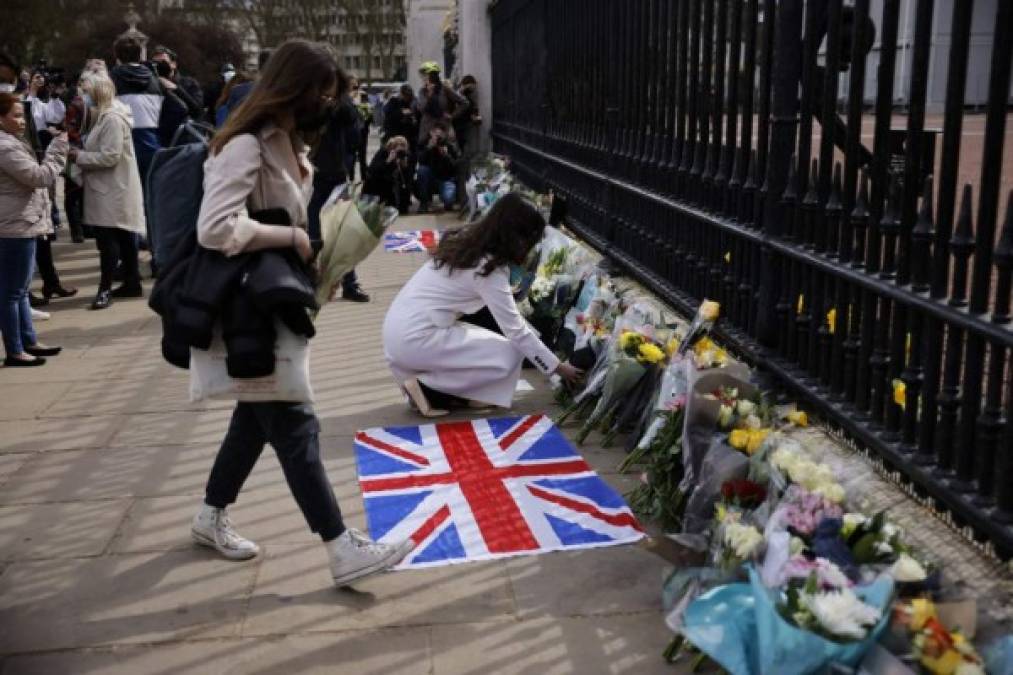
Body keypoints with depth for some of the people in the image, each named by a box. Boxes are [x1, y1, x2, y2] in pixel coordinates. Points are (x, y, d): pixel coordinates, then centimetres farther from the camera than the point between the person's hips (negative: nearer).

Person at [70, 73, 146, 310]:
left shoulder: (113, 118, -17)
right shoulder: (105, 115, 17)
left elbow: (110, 156, -22)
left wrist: (79, 156, -13)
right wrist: (81, 154, 8)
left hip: (113, 190, -10)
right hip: (112, 188, 10)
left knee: (107, 238, -8)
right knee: (123, 237, 13)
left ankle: (105, 288, -3)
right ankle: (132, 283, 19)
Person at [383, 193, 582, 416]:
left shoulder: (469, 239, 8)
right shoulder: (487, 269, -16)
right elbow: (516, 331, -12)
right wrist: (557, 366, -2)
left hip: (399, 329, 9)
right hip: (415, 339, -9)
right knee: (508, 356, -3)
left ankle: (427, 382, 8)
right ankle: (429, 390, -3)